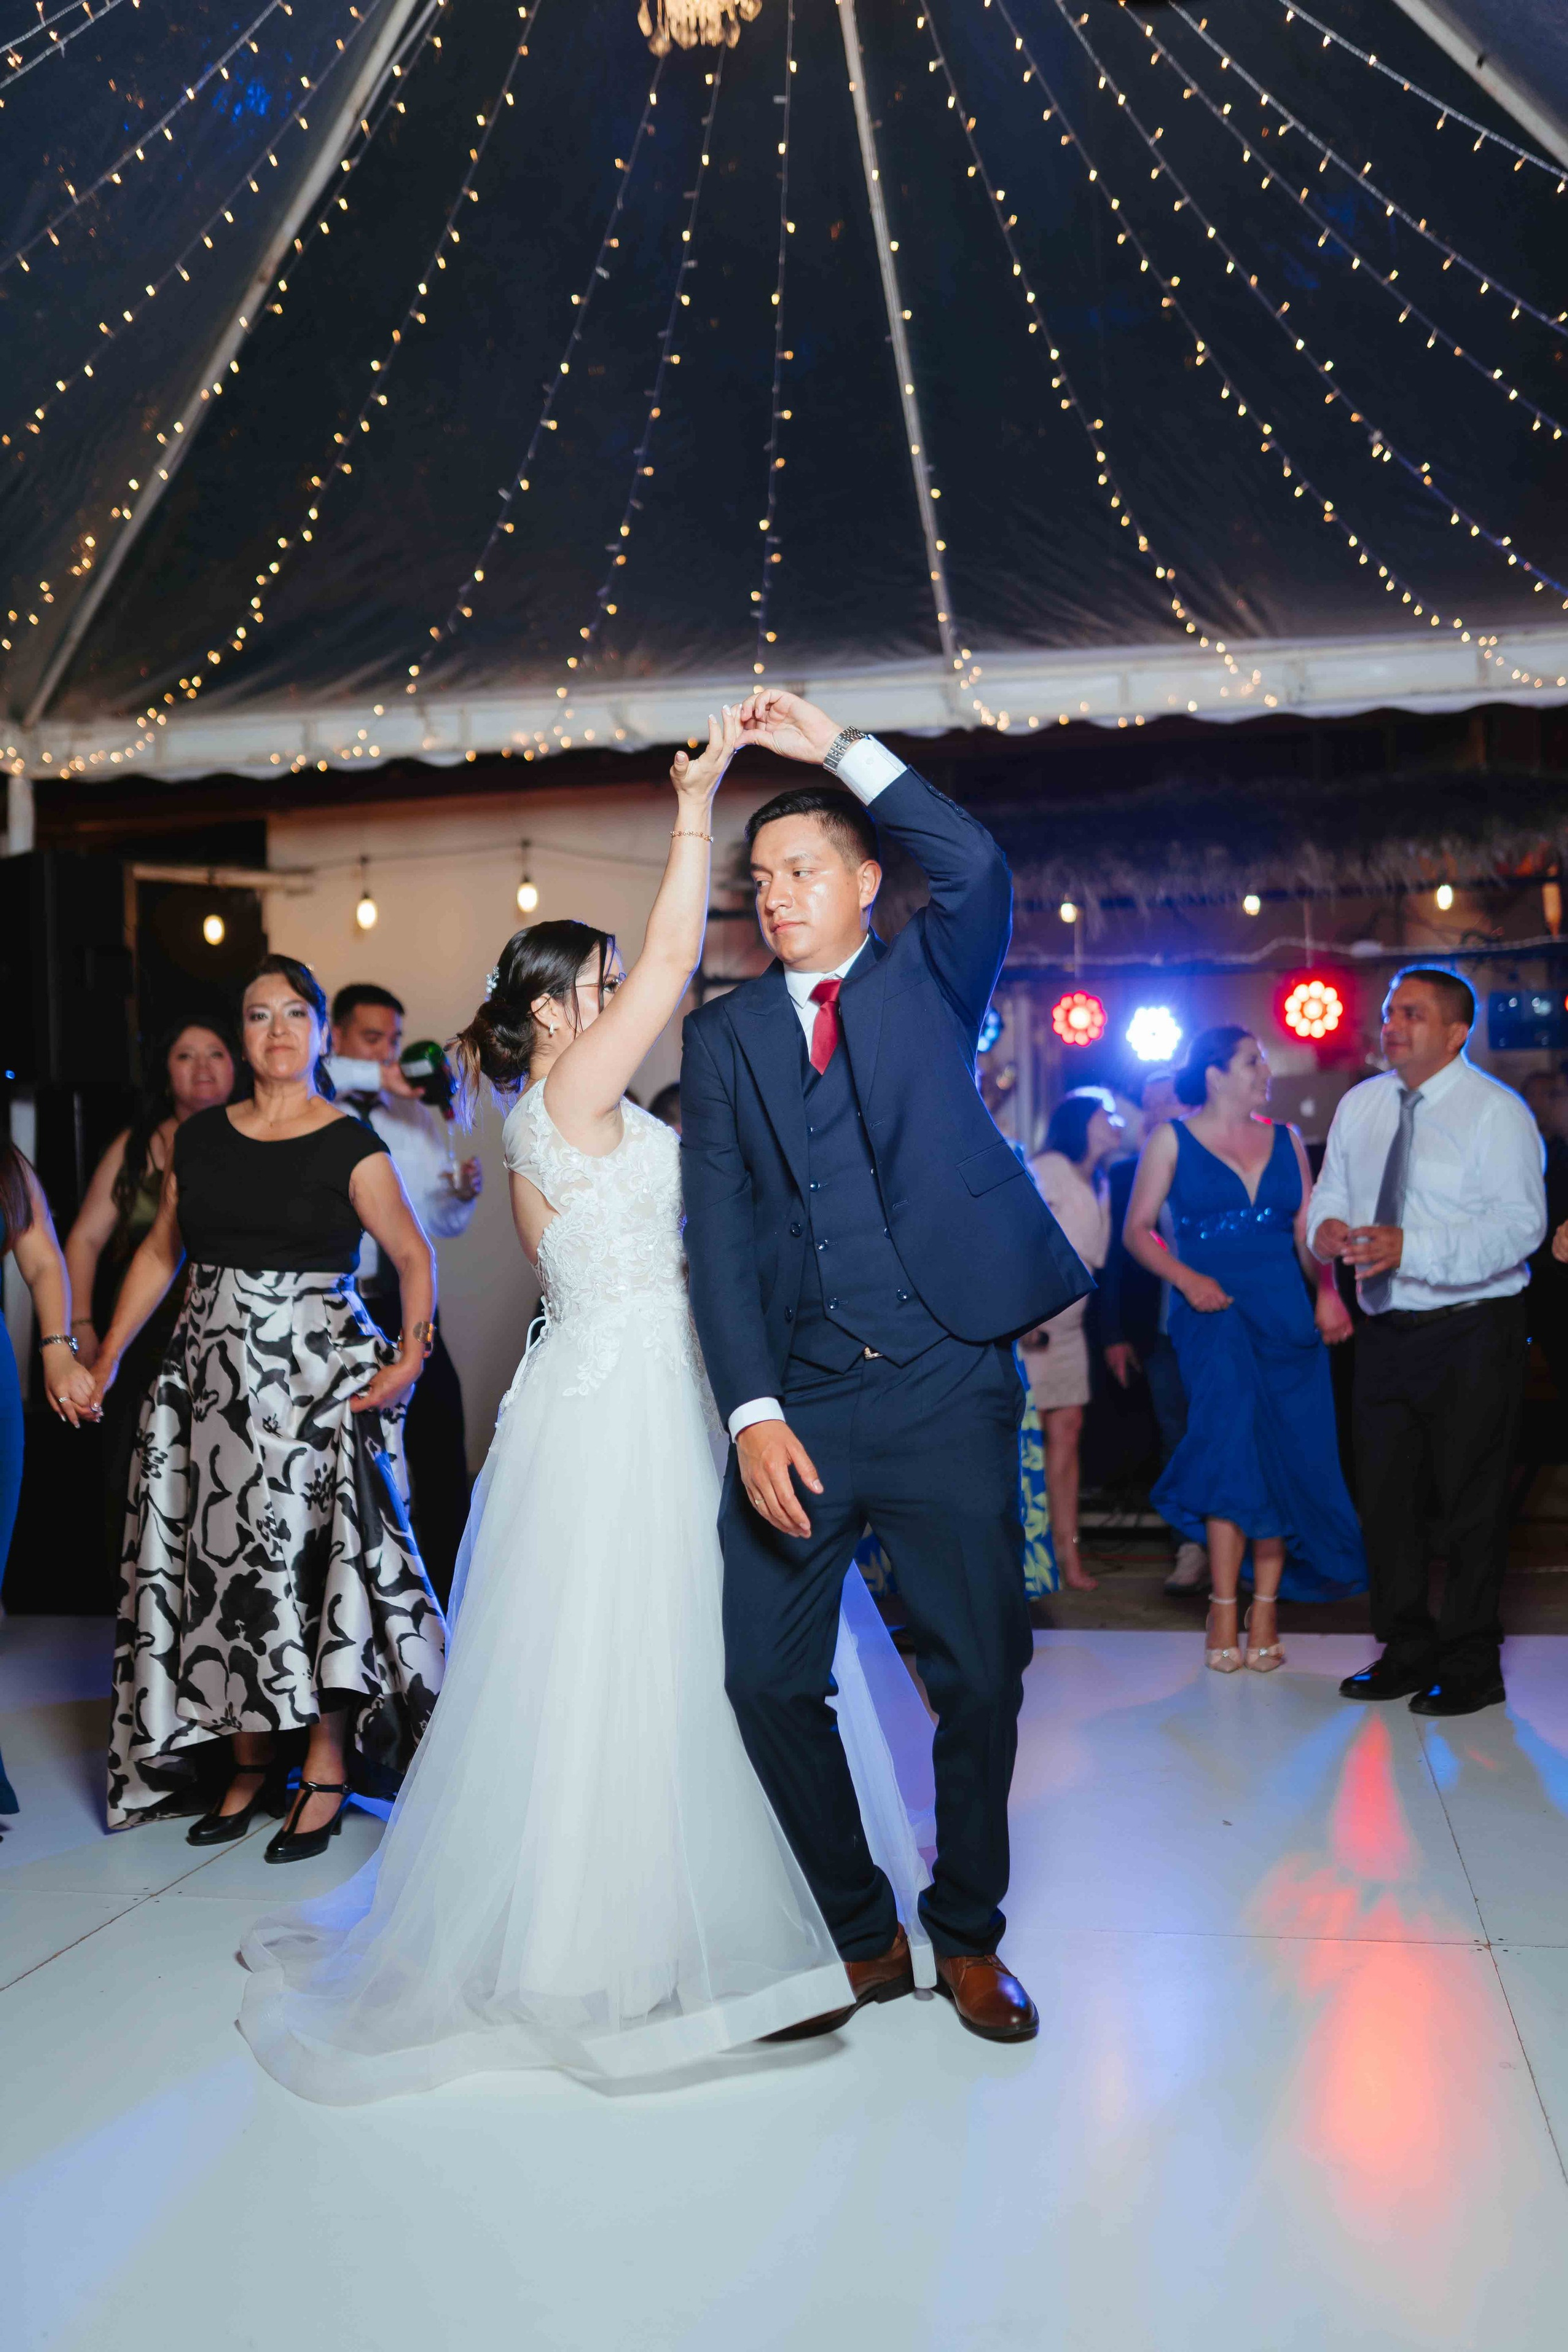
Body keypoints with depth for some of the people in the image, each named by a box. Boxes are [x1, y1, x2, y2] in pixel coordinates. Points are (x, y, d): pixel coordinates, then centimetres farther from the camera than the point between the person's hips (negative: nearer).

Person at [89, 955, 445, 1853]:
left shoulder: (350, 1145, -4)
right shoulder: (199, 1138, 9)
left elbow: (414, 1255, -1)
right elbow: (161, 1253, 17)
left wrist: (412, 1352, -14)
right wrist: (108, 1357, 13)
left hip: (317, 1375, -4)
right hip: (213, 1370, 5)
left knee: (313, 1557, -5)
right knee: (224, 1561, 7)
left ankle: (327, 1775, 7)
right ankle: (254, 1768, 20)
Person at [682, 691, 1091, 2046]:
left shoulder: (929, 979, 9)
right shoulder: (724, 1035, 10)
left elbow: (977, 867, -14)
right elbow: (718, 1233, 0)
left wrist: (841, 748, -11)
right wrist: (752, 1411, -10)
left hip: (948, 1389, -1)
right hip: (798, 1402, 2)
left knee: (981, 1677, 5)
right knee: (769, 1680, 2)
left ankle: (967, 1935, 26)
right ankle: (862, 1937, 22)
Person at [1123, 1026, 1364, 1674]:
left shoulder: (1285, 1139, 15)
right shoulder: (1172, 1140, 6)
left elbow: (1308, 1232, 13)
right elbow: (1138, 1230, 2)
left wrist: (1328, 1291, -4)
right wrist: (1187, 1279, -13)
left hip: (1286, 1313, 4)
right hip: (1213, 1313, -3)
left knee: (1285, 1457, -3)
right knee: (1235, 1437, -18)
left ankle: (1265, 1608, 5)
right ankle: (1226, 1608, -10)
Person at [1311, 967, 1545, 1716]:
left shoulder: (1496, 1111, -10)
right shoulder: (1360, 1106, 10)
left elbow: (1520, 1223, -19)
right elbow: (1331, 1191, 14)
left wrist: (1410, 1247, -31)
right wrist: (1326, 1226, -12)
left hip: (1471, 1335, -6)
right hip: (1388, 1334, 6)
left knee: (1469, 1502, 1)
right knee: (1385, 1496, 12)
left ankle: (1470, 1667, 15)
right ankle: (1407, 1650, 27)